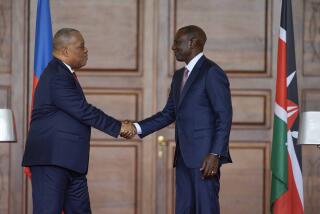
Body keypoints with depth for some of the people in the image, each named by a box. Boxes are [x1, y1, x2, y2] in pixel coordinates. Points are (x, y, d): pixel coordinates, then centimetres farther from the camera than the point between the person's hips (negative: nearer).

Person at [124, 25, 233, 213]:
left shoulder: (211, 73, -9)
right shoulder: (179, 76, 18)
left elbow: (225, 117, -13)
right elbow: (169, 114, 19)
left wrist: (215, 155, -20)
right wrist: (138, 128, 5)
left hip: (205, 156, -9)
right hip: (184, 157, 9)